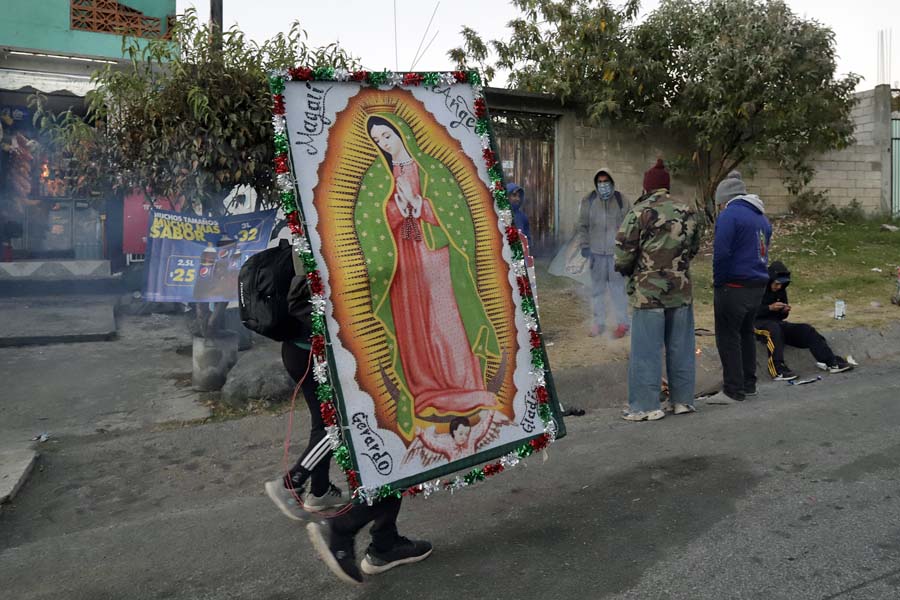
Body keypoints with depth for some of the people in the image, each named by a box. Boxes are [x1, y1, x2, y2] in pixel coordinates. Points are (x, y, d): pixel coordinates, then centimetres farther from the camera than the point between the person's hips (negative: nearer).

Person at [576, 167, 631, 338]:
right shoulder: (588, 201, 1)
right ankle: (598, 322, 22)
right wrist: (584, 245, -1)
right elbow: (582, 225, 7)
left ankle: (622, 323, 15)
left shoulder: (621, 200, -1)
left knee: (618, 288, 2)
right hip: (596, 252, 2)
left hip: (616, 252, -2)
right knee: (597, 289, 10)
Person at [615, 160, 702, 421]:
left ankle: (645, 406, 5)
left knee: (646, 350, 1)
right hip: (681, 290, 5)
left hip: (648, 290, -5)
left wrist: (624, 270, 8)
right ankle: (683, 400, 23)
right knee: (681, 347, 14)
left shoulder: (640, 211, -11)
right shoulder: (687, 211, 7)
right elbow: (694, 247, 15)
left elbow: (624, 251, -11)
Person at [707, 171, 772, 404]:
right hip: (758, 285, 9)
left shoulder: (729, 214, -12)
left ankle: (733, 391, 1)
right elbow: (763, 251, 17)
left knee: (728, 336, -2)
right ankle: (748, 384, 27)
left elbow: (721, 253, -18)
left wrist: (718, 282, -8)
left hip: (734, 286, -9)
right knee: (746, 333, 18)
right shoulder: (761, 217, 15)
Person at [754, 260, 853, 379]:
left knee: (806, 329, -12)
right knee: (774, 328, -40)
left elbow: (782, 316, 20)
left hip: (777, 324, 7)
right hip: (758, 324, -7)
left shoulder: (781, 290, 13)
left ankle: (831, 362, -15)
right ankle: (778, 370, -46)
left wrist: (785, 311, -3)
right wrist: (769, 308, -24)